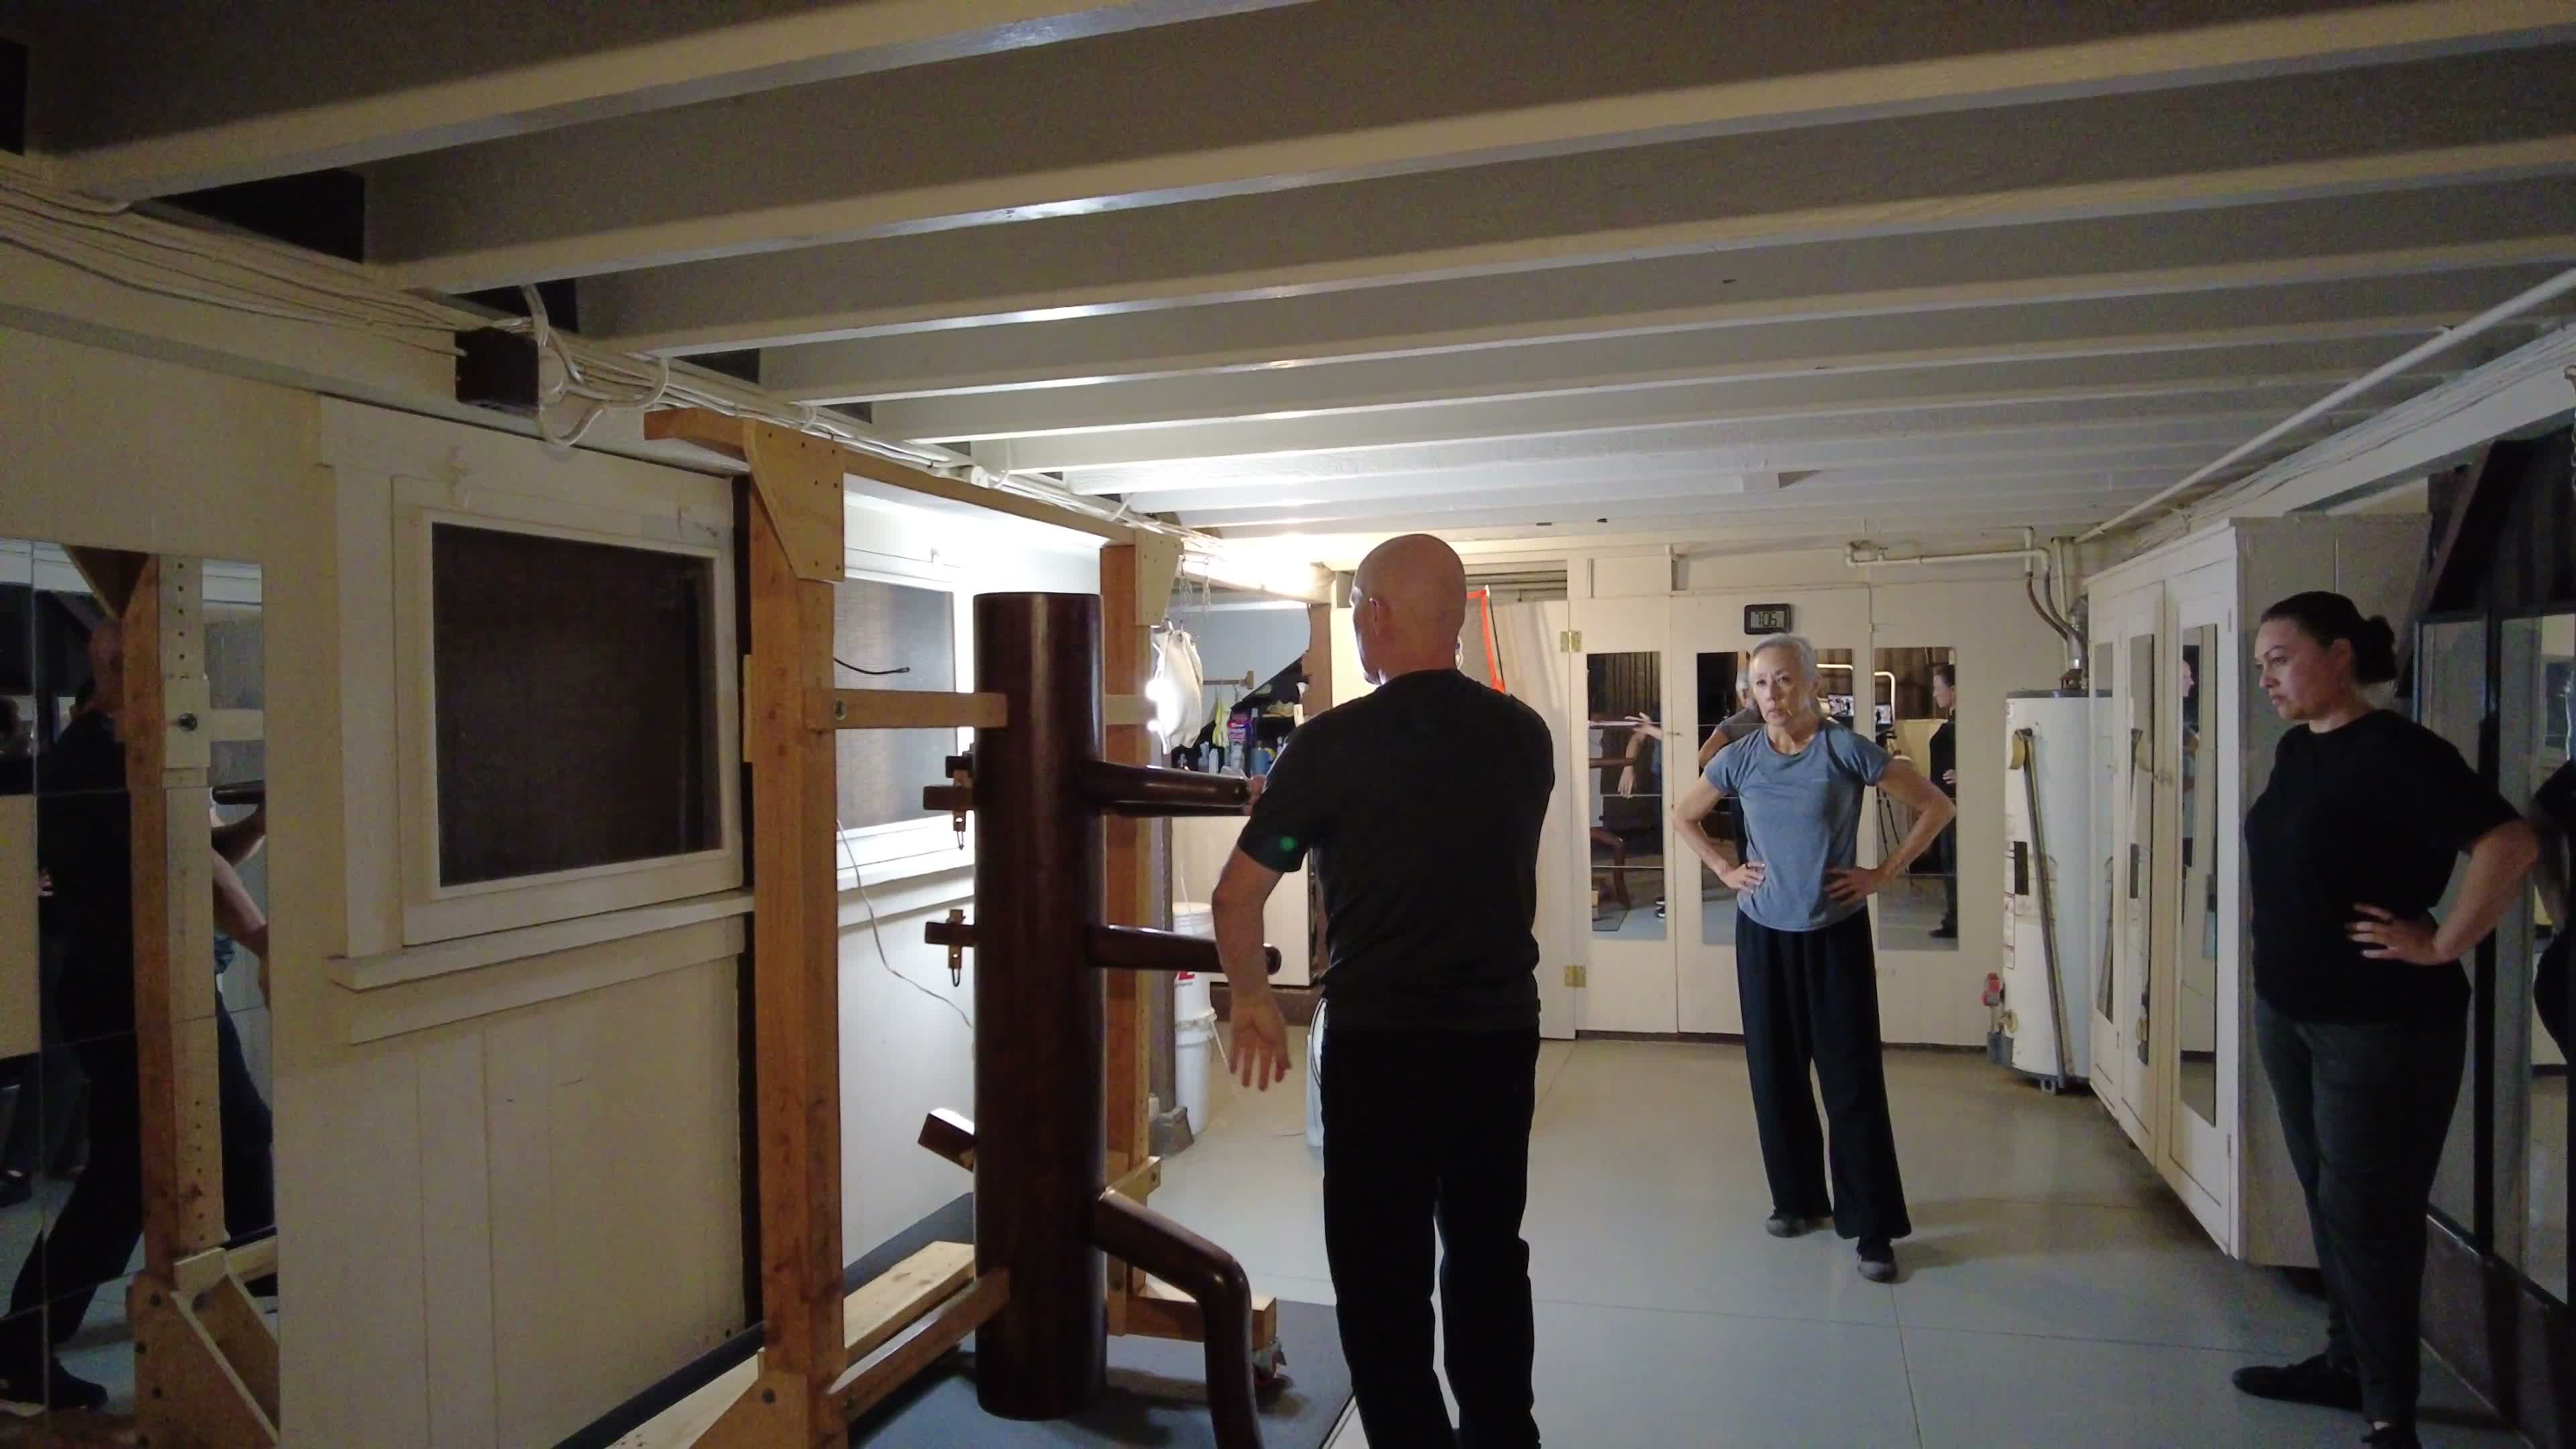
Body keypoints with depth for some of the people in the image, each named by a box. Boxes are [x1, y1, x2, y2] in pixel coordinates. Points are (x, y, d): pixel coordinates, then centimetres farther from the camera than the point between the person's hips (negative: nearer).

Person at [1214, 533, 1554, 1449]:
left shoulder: (1334, 744, -13)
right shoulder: (1526, 736, 0)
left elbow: (1237, 898, -6)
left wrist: (1252, 998, 9)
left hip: (1383, 1046, -5)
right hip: (1504, 1036, 5)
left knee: (1384, 1279, 10)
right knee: (1489, 1255, 22)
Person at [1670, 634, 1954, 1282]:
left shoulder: (1846, 750, -10)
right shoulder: (1740, 758, -1)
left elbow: (1935, 806, -3)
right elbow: (1684, 816, 15)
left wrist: (1883, 874, -7)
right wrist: (1725, 869, 3)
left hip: (1836, 934, -3)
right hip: (1764, 934, 3)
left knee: (1852, 1080, -2)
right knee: (1775, 1074, 9)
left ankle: (1873, 1228, 6)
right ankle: (1796, 1198, 26)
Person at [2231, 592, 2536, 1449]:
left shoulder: (2395, 752, -18)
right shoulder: (2297, 750, 7)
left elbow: (2510, 845, -27)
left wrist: (2441, 948, -21)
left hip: (2379, 1023, -8)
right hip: (2286, 1012, 8)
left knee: (2365, 1212, -1)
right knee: (2326, 1200, 16)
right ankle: (2347, 1363, 30)